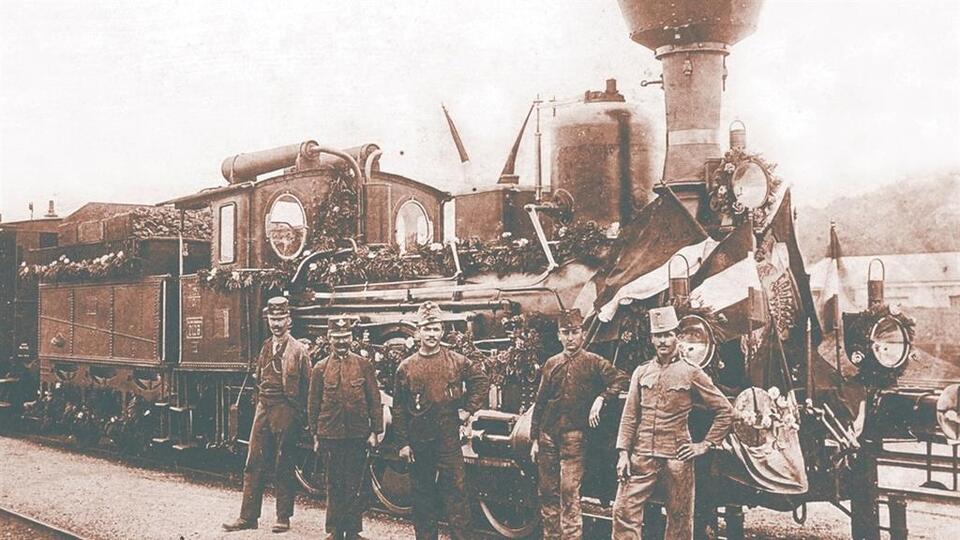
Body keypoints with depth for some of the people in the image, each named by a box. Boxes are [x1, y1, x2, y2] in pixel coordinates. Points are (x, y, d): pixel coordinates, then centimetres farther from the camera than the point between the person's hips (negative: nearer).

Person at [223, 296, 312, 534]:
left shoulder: (298, 350, -6)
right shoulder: (266, 347, 13)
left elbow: (307, 387, -6)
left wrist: (300, 417, -8)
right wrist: (260, 405, 13)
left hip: (286, 411, -6)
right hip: (263, 409, 6)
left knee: (284, 467, 2)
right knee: (253, 464, 4)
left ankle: (283, 517, 11)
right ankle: (248, 516, 8)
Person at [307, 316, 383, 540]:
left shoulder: (364, 365, 3)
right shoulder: (320, 368, 4)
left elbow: (374, 400, 3)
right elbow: (313, 403, 7)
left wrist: (375, 431, -1)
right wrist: (315, 435, 5)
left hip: (357, 434, 0)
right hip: (330, 435, 0)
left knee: (354, 485, 5)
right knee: (334, 485, 7)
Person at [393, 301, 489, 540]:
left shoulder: (458, 361, 1)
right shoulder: (406, 367, 2)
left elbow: (482, 383, 10)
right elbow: (399, 409, 3)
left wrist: (467, 409, 1)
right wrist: (403, 443, -1)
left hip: (449, 438, -1)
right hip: (418, 440, 1)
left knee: (456, 492, -2)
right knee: (422, 494, 10)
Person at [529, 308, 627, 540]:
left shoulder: (593, 362, 2)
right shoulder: (551, 364, 12)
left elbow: (620, 379, -7)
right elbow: (539, 403, 14)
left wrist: (600, 399, -18)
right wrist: (534, 439, 10)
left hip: (573, 436, -4)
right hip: (547, 435, 4)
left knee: (569, 491, -9)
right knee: (547, 492, 8)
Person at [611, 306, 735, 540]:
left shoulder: (691, 373, 0)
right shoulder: (641, 372, 9)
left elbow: (725, 411, 4)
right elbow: (629, 416, 9)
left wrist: (705, 445, 0)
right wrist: (623, 452, 0)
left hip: (677, 457, -2)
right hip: (642, 456, 2)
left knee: (679, 519, 6)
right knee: (624, 510, -6)